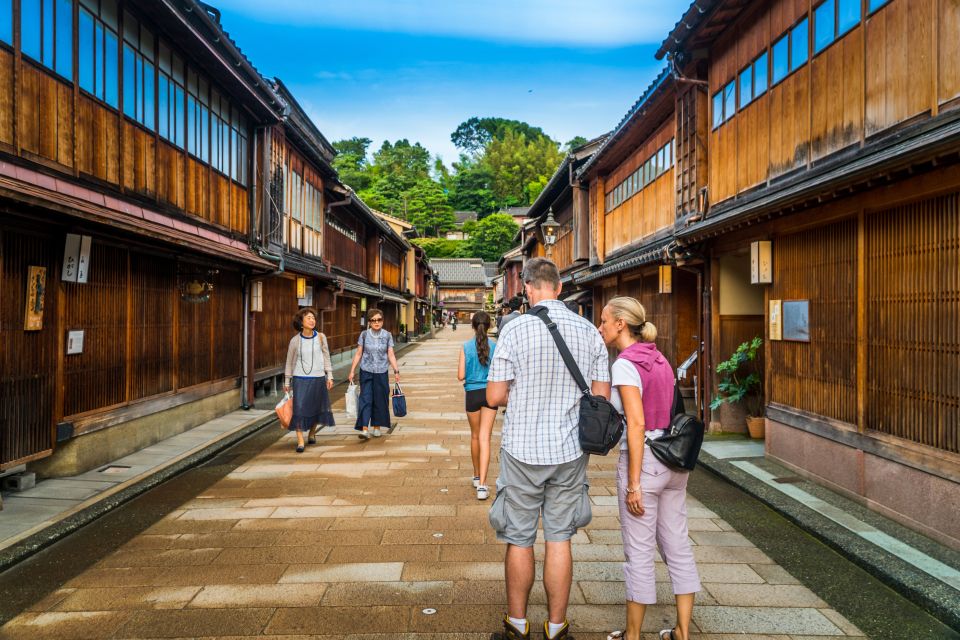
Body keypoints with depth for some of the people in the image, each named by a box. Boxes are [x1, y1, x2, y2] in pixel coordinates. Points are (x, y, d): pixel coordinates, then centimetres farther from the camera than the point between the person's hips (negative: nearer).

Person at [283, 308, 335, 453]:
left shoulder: (320, 337, -1)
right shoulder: (295, 340, -2)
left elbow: (326, 357, 6)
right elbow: (289, 361, 7)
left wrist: (330, 376, 2)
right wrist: (287, 382, 9)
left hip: (318, 378, 1)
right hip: (300, 379, -1)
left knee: (316, 408, 11)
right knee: (299, 408, -8)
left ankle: (311, 433, 35)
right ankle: (300, 441, -1)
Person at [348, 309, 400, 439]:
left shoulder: (387, 335, 0)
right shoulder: (364, 334, -1)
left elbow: (391, 354, 0)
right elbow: (358, 354, 3)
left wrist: (396, 371, -7)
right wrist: (352, 371, 1)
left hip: (381, 372, 1)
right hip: (366, 371, -1)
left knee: (380, 400, 7)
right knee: (365, 399, -7)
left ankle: (377, 427, 21)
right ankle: (364, 429, -10)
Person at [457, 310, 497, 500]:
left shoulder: (466, 347, -7)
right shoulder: (495, 346, -5)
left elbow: (461, 376, -8)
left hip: (472, 394, 0)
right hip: (490, 393, 0)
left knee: (475, 436, 18)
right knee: (485, 437, -1)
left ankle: (477, 476, 34)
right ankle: (482, 484, -10)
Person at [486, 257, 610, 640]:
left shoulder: (515, 329, -12)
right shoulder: (589, 331, -1)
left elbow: (494, 397, -11)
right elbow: (601, 396, 3)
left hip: (523, 450, -3)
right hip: (570, 451, 3)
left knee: (519, 540, 12)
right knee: (559, 540, 14)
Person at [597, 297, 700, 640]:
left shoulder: (625, 365, -15)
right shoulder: (660, 360, 8)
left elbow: (637, 424, -20)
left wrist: (633, 484, -17)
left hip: (644, 461, -8)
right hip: (674, 460, 8)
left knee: (639, 552, 6)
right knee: (678, 547, 15)